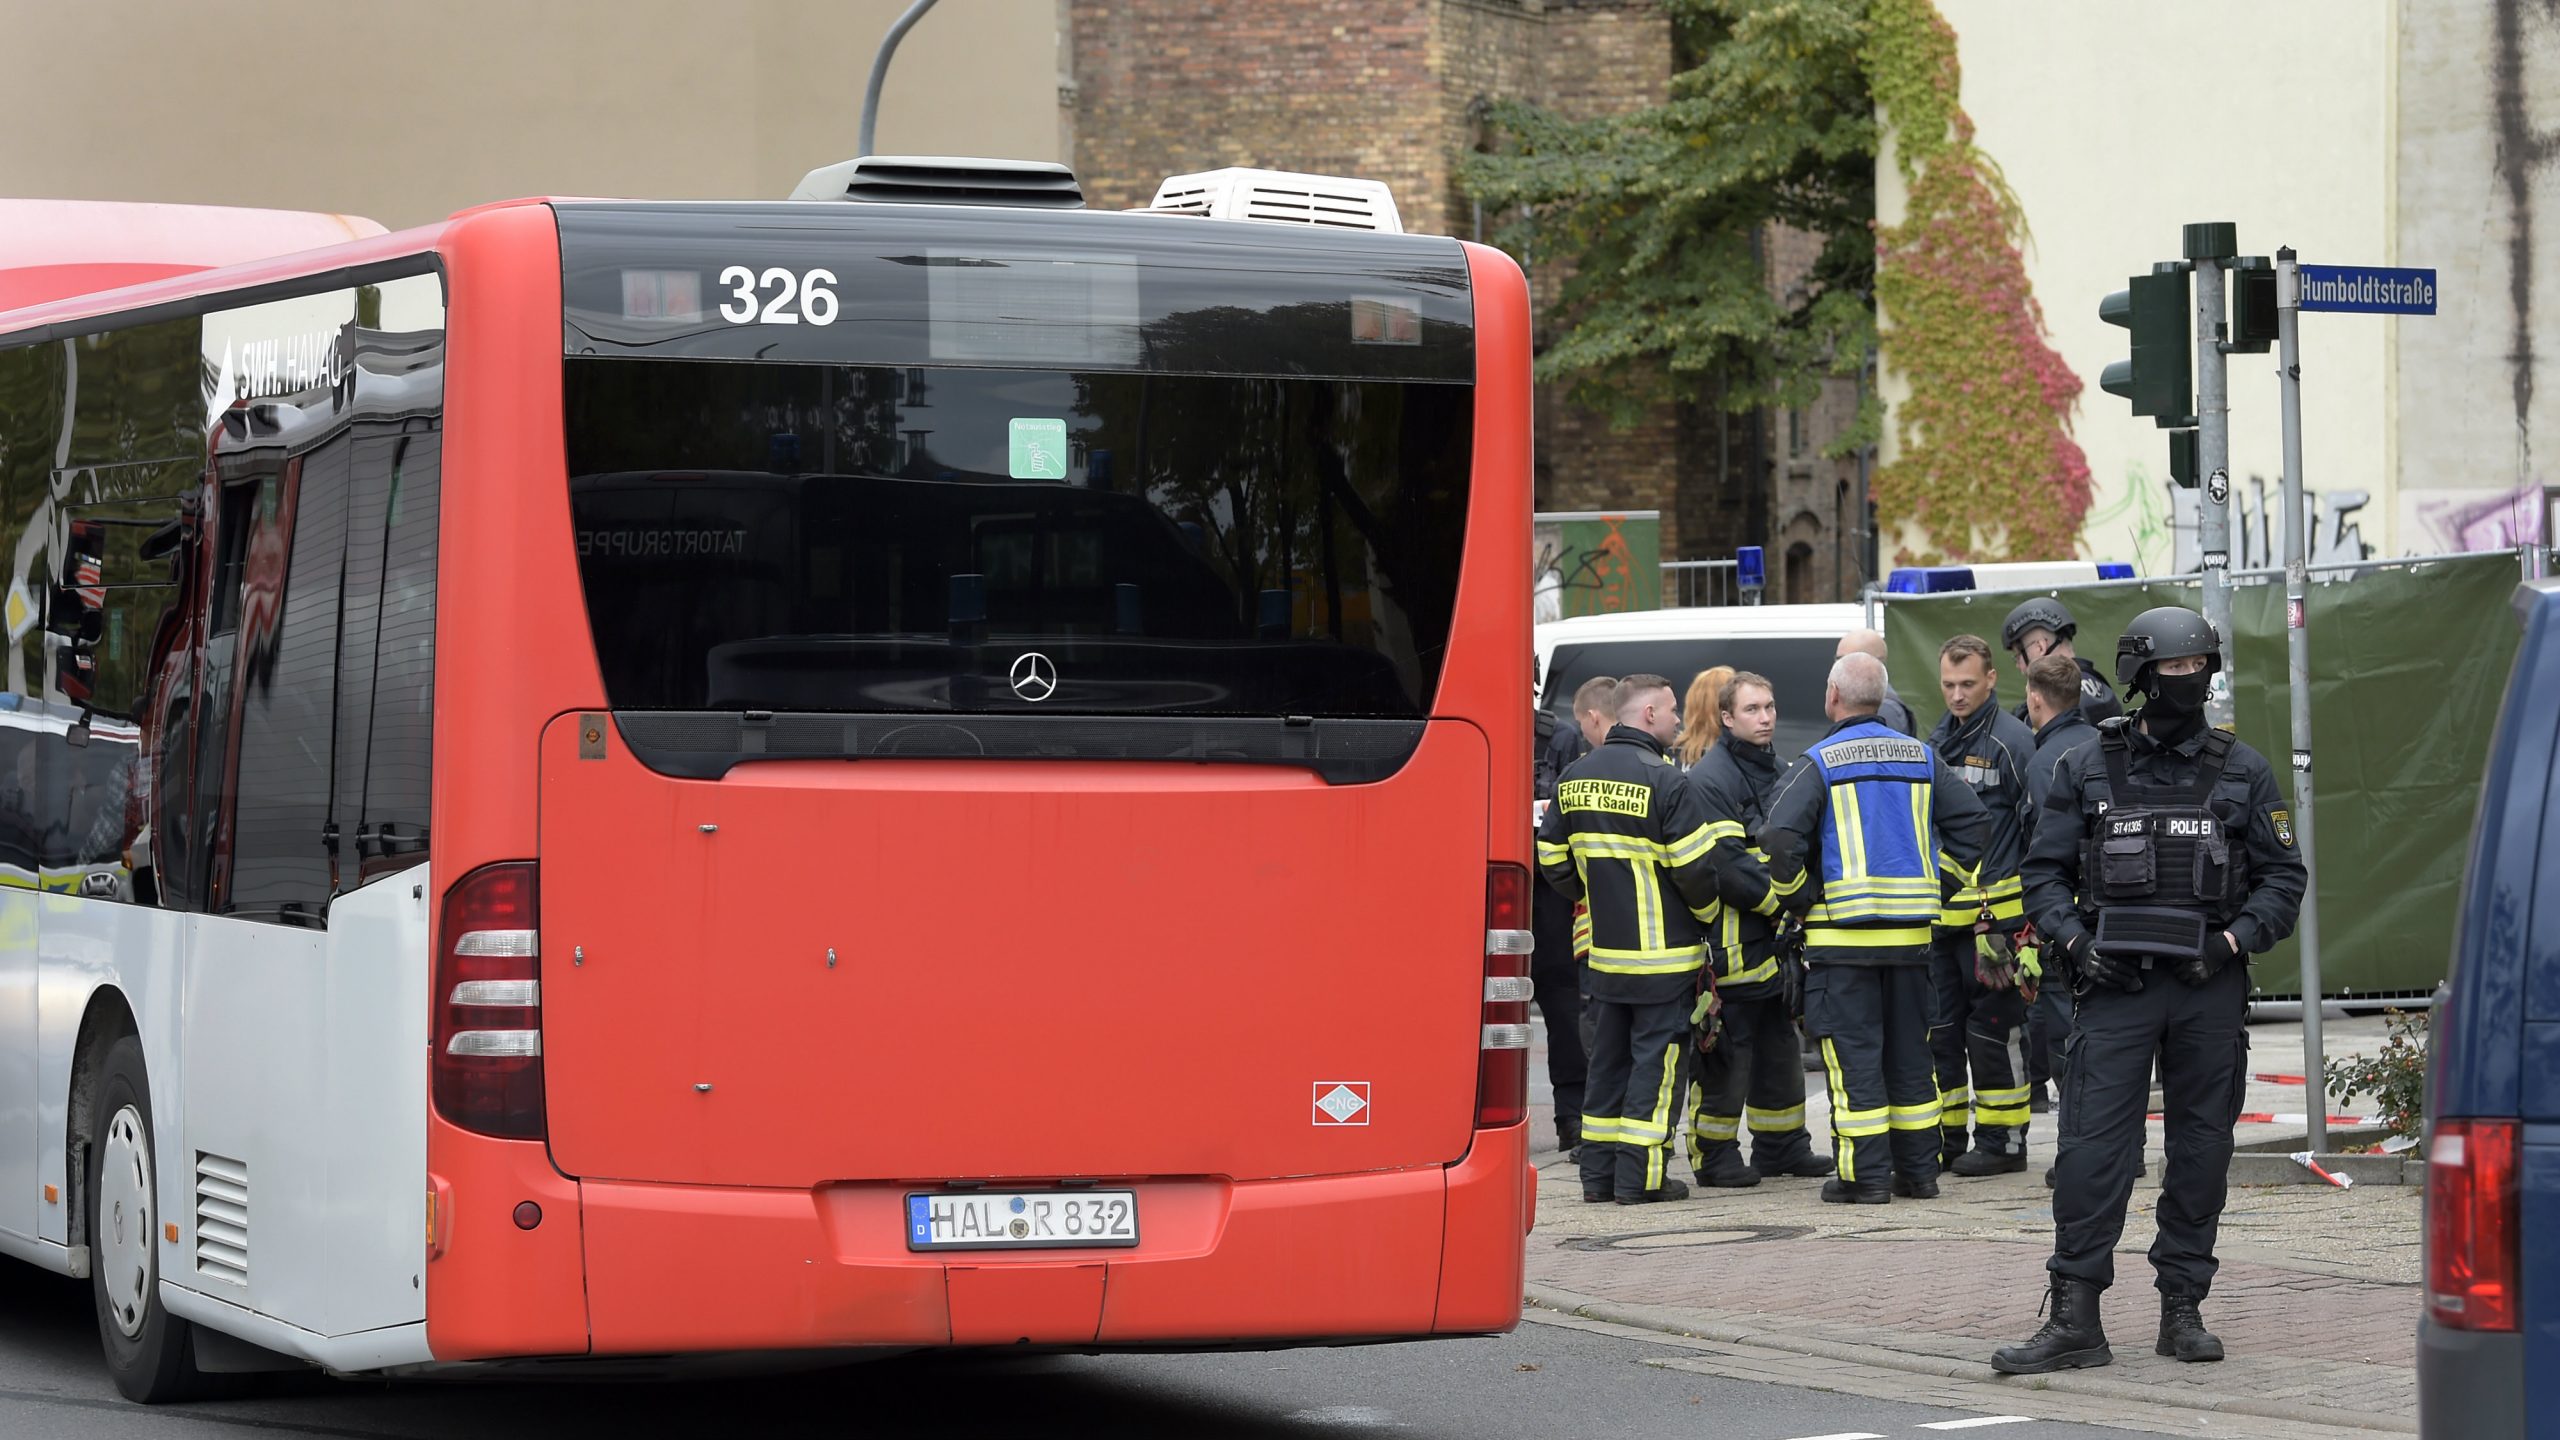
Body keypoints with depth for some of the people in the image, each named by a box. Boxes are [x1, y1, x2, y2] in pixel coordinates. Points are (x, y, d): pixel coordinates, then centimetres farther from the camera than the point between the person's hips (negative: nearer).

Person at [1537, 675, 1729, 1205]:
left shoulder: (1576, 776, 7)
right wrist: (1708, 916, 3)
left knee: (1607, 1059, 14)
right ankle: (1641, 1175, -1)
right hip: (1665, 955, -7)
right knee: (1657, 1061, 0)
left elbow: (1552, 858, 13)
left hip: (1604, 953, 7)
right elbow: (1696, 865, -16)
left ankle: (1597, 1171, 16)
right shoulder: (1662, 780, -15)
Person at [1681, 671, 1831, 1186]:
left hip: (1774, 940, 9)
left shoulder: (1774, 772, 17)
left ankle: (1782, 1145, 25)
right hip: (1731, 942, -9)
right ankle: (1714, 1155, 1)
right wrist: (1780, 901, -17)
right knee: (1727, 1052, -6)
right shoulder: (1710, 778, -13)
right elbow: (1724, 863, -22)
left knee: (1780, 1045, 15)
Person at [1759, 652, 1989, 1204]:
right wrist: (1938, 884, 13)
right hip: (1911, 930, 5)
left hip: (1843, 932, -5)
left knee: (1853, 1054, -1)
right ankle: (1918, 1169, 16)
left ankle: (1865, 1174, -3)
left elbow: (1779, 837, -18)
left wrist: (1802, 897, -4)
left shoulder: (1819, 763, -7)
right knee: (1909, 1051, 13)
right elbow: (1971, 822, 8)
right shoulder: (1921, 758, 8)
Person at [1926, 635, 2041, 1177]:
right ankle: (1944, 1139, 17)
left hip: (1996, 913, -7)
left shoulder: (2012, 740, -7)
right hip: (1940, 917, 7)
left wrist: (2034, 910, -10)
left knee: (1995, 1030, -3)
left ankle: (2003, 1141, 4)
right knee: (1939, 1028, 9)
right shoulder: (1935, 742, 15)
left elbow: (2042, 827, -7)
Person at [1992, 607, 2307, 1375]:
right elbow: (2045, 872, 10)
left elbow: (2283, 878, 8)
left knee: (2201, 1151, 6)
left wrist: (2233, 940, -7)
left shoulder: (2242, 772, 7)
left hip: (2210, 989, 1)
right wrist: (2075, 941, -6)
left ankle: (2183, 1310, 15)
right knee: (2091, 1147, -8)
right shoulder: (2087, 770, 6)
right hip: (2117, 983, -1)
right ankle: (2075, 1319, -7)